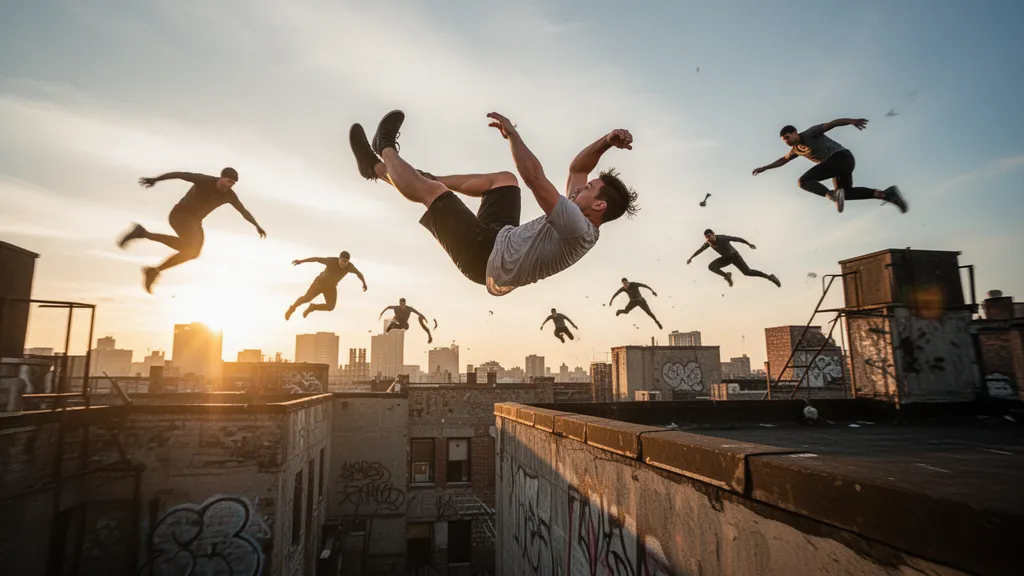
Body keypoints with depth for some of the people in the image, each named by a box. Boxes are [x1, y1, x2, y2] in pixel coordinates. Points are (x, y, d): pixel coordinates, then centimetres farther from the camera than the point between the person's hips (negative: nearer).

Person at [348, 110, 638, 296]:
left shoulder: (578, 229, -24)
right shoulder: (581, 224, 5)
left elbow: (534, 177, -31)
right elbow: (577, 168, 13)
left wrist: (512, 133, -21)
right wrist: (606, 141, -2)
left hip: (486, 257, -10)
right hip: (501, 242, 10)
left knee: (430, 190, -13)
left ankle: (385, 151, 21)